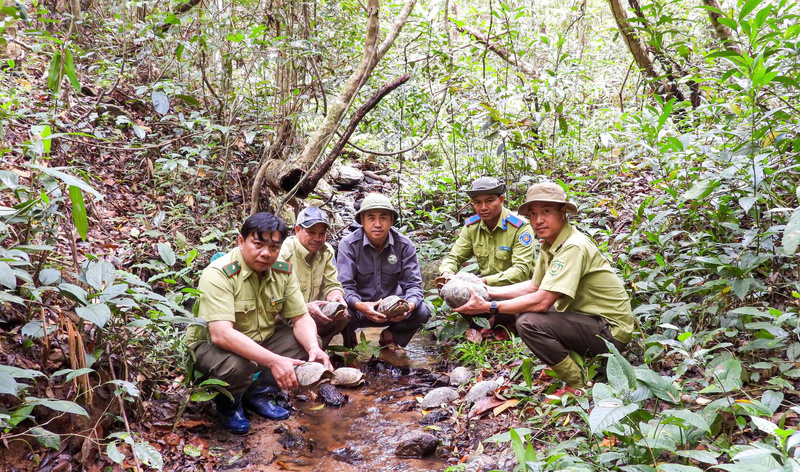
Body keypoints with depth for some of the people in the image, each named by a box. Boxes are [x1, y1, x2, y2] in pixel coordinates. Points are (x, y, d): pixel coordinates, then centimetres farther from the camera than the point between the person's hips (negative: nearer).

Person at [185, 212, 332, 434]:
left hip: (262, 341, 6)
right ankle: (228, 404, 1)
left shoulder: (283, 272, -7)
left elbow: (301, 318, -4)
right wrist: (274, 361, -45)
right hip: (210, 344, -6)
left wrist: (314, 349, -27)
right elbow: (220, 334, -38)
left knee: (309, 344, -11)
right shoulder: (218, 275, -27)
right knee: (237, 366, -37)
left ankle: (258, 393, 10)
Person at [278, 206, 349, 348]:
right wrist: (305, 308, -41)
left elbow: (332, 285, 2)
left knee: (342, 315, -19)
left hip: (310, 314, 6)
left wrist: (336, 297, -24)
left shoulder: (327, 251, 3)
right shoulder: (283, 253, -18)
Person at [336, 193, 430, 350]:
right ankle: (349, 337, 6)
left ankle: (390, 336, 10)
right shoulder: (349, 244, -15)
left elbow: (413, 284, -9)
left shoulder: (405, 245, -8)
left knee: (422, 312, -24)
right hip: (359, 307, -2)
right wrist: (360, 306, -43)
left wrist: (410, 305, -33)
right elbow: (344, 286, -20)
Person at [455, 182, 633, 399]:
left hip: (611, 329, -10)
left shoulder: (574, 247, -25)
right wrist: (488, 291, 4)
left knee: (529, 322, -24)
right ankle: (580, 362, 12)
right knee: (525, 310, 9)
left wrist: (489, 307, -24)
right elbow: (534, 286, 12)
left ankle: (577, 386, -6)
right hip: (588, 318, 10)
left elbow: (542, 301, -30)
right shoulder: (550, 244, 4)